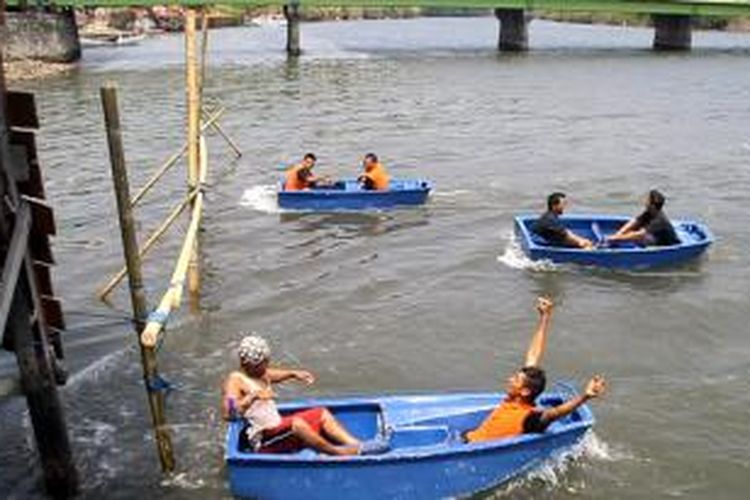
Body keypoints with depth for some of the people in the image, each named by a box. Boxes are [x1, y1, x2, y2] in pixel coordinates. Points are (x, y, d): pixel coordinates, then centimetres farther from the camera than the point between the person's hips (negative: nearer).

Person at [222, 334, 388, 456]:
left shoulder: (261, 374, 14)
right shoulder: (235, 381, -12)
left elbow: (274, 375, 37)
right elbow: (228, 414, -26)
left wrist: (293, 374, 18)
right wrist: (254, 396, -33)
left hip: (278, 426, 10)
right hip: (262, 440, -10)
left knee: (321, 413, 6)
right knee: (296, 423, -35)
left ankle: (357, 445, -8)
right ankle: (337, 452, -26)